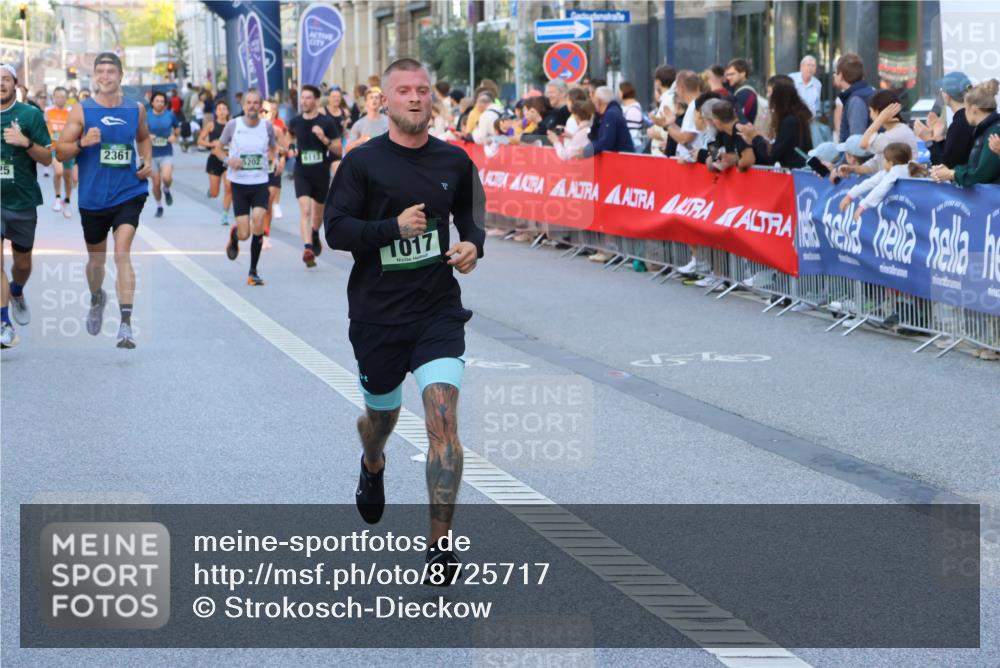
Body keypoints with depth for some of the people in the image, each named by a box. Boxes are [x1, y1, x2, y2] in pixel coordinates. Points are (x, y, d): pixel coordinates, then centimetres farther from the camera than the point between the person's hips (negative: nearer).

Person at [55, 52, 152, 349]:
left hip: (128, 193, -1)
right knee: (96, 258, 15)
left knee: (122, 252, -17)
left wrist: (148, 161, 5)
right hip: (93, 198, 1)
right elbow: (60, 151, -4)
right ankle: (97, 298, 49)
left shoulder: (136, 109, 3)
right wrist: (83, 142, -23)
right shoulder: (81, 110, -3)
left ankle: (126, 324, -21)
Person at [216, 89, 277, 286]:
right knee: (244, 234, -3)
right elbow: (218, 148, 8)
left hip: (260, 183, 1)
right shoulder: (233, 125, -4)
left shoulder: (267, 126, 0)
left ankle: (253, 272, -1)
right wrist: (228, 160, -13)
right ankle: (233, 236, 37)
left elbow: (273, 149, 17)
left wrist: (274, 158, -6)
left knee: (258, 228, -16)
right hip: (239, 183, -1)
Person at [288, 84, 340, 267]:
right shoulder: (295, 122, 0)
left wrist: (324, 139, -23)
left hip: (321, 173, 0)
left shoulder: (327, 122, -8)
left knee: (318, 211, 17)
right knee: (305, 209, -18)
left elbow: (338, 149, -6)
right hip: (302, 172, 0)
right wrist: (290, 149, 4)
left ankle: (315, 235, 48)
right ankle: (308, 248, -27)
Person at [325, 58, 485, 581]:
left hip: (438, 310, 1)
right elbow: (335, 229, -9)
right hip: (377, 315, 0)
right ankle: (373, 467, 58)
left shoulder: (454, 161, 4)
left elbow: (470, 215, 20)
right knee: (382, 415, 19)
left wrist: (473, 245, -2)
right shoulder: (363, 162, -5)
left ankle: (440, 544, -12)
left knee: (443, 418, -15)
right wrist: (394, 228, -22)